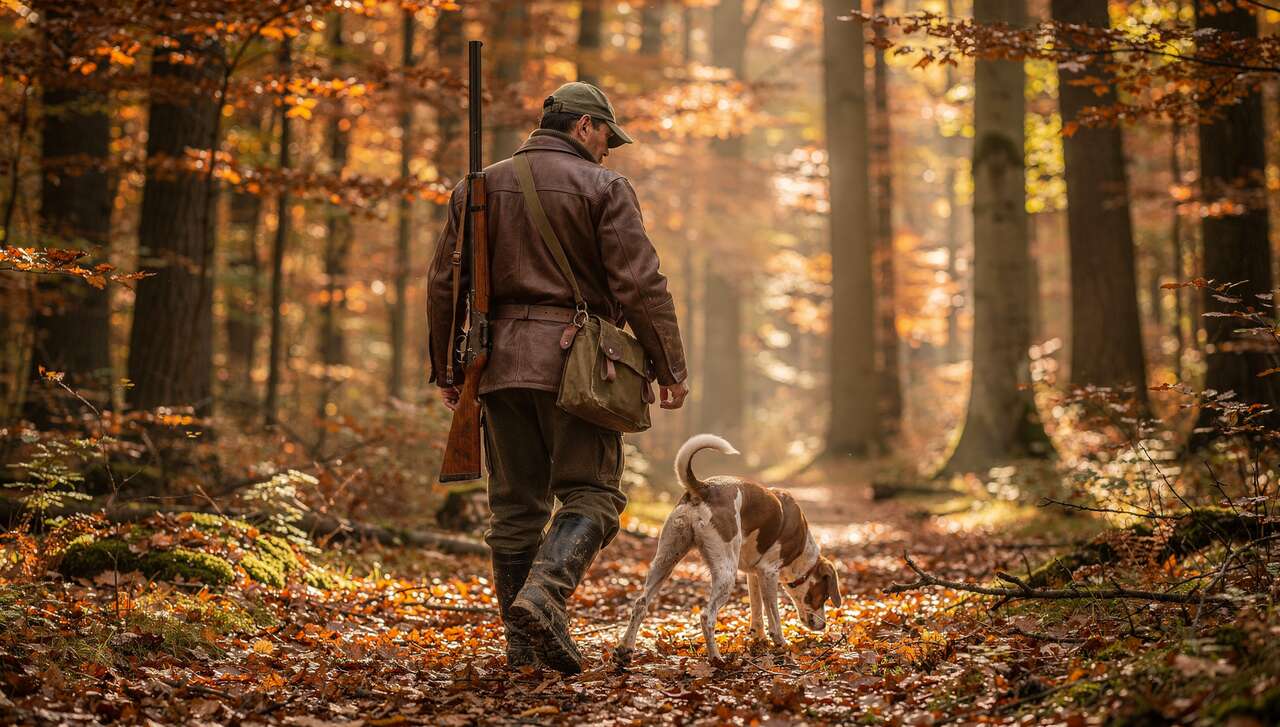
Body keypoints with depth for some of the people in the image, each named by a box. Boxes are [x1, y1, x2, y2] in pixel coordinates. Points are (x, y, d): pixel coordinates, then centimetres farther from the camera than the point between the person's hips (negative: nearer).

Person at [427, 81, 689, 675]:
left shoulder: (481, 186, 13)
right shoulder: (603, 187, -1)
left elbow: (444, 283, 12)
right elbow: (639, 284, -8)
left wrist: (445, 368, 19)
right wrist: (670, 366, -2)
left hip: (501, 360, 5)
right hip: (574, 362, -5)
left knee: (516, 503, 9)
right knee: (590, 493, 1)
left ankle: (524, 644, 10)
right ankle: (544, 592, -22)